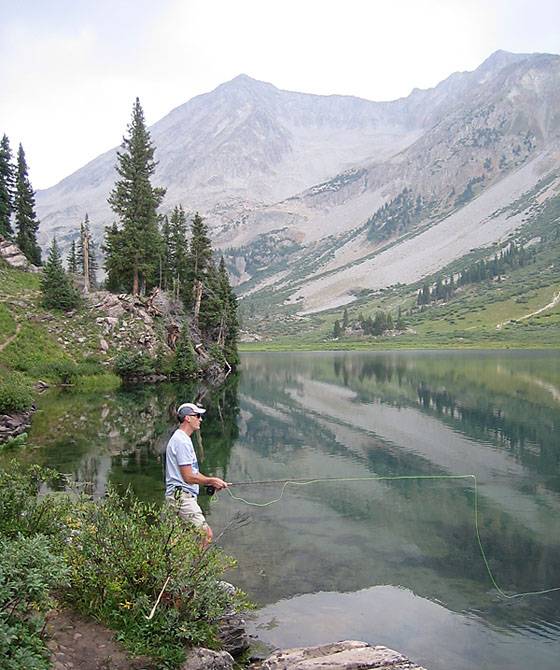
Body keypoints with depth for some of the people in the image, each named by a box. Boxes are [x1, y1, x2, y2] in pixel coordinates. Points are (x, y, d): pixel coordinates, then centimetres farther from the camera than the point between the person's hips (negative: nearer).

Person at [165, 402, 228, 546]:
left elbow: (192, 472, 21)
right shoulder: (182, 442, -16)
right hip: (181, 496, -11)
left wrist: (212, 482, 11)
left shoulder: (181, 439, 18)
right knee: (206, 534, -10)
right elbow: (188, 477, -19)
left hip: (183, 496, 11)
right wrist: (211, 481, -6)